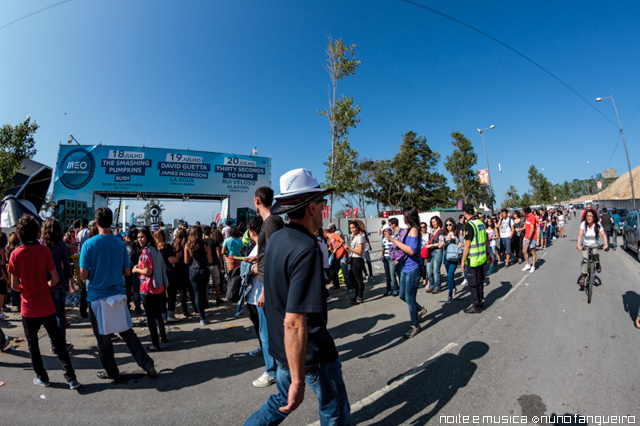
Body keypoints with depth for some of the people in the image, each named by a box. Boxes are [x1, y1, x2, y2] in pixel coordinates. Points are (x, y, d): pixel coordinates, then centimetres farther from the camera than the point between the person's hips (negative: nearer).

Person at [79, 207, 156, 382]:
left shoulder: (89, 244, -12)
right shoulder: (120, 244, -2)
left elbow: (84, 274, -11)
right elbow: (127, 271, 3)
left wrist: (94, 275, 9)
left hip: (97, 297, -3)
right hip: (118, 294, 3)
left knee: (103, 338, 12)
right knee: (128, 332, 13)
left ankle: (111, 373, 26)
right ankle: (148, 364, 12)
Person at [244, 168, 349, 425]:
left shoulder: (276, 239, -2)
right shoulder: (307, 250, -30)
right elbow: (294, 322, -32)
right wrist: (298, 381, -23)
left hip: (281, 346, 8)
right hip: (311, 353, -7)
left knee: (283, 401, 29)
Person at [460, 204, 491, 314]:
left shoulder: (469, 225, -19)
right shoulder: (480, 222, 6)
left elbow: (467, 245, -20)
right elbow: (486, 240, 13)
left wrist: (463, 260, -14)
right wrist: (489, 253, 22)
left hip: (473, 259, -9)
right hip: (482, 257, 9)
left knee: (473, 283, 2)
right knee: (480, 280, 19)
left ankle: (477, 306, 12)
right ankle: (479, 301, 32)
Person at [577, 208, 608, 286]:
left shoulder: (597, 224, -10)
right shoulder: (583, 224, -13)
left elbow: (603, 234, -17)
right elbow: (580, 234, -22)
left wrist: (605, 244, -34)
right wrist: (579, 245, -34)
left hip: (594, 244, 0)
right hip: (585, 245, 0)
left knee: (594, 253, -31)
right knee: (585, 258, -16)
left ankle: (597, 264, 3)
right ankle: (583, 276, -7)